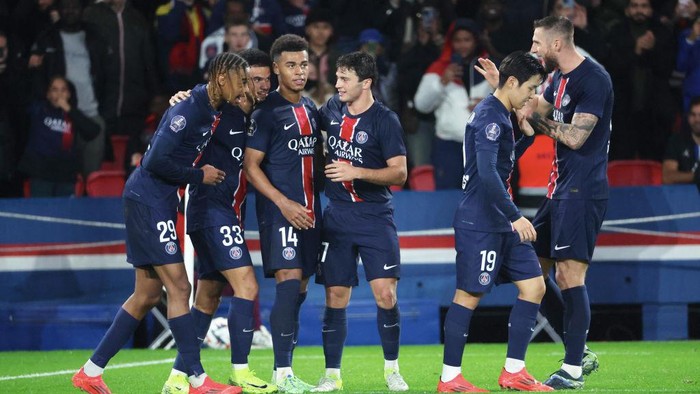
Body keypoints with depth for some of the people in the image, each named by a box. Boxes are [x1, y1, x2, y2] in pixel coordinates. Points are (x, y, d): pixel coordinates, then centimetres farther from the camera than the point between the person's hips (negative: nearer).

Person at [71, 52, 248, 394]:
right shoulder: (188, 111, -19)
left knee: (147, 295, 11)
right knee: (178, 287, -10)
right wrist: (199, 176, -14)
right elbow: (157, 162, -24)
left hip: (160, 204, 10)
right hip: (148, 201, -10)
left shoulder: (212, 111, 9)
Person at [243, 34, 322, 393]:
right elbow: (251, 165, -9)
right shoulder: (267, 111, -7)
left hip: (308, 211, 7)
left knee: (298, 291, 7)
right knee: (288, 283, -15)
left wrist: (315, 204, 14)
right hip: (279, 211, -7)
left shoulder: (310, 110, 15)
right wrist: (284, 203, -17)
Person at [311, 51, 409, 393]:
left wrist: (357, 172, -22)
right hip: (336, 215, 4)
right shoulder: (332, 108, 5)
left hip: (375, 216, -4)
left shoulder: (385, 120, -9)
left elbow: (400, 173, -12)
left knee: (385, 293, -11)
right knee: (335, 297, 2)